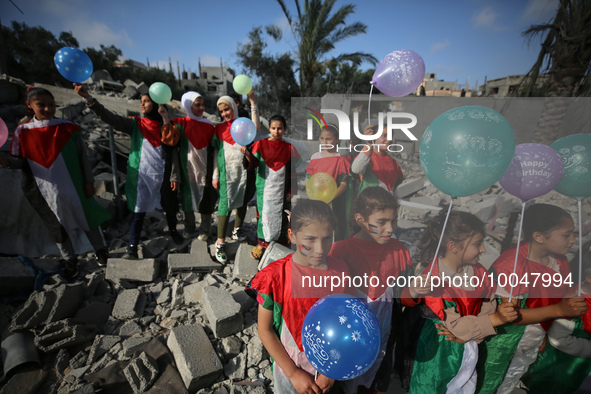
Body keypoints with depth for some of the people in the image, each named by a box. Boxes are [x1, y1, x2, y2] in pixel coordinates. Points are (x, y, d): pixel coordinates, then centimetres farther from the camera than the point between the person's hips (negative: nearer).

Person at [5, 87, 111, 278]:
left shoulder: (68, 128, -5)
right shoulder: (23, 132, -2)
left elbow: (82, 158, -2)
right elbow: (21, 162, 0)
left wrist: (89, 182, -3)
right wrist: (6, 161, -22)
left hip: (74, 187, -1)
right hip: (46, 192, 2)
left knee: (87, 218, 10)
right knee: (58, 228, 13)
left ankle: (100, 250, 31)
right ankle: (69, 260, 31)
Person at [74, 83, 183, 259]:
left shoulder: (165, 126, 4)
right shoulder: (135, 123, 6)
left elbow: (173, 152, 0)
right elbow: (110, 117, -7)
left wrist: (174, 176, -5)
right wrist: (88, 97, -19)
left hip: (162, 175, 0)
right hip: (141, 176, 0)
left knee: (170, 206, 12)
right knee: (138, 211, 2)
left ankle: (173, 230, 39)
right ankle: (132, 246, 11)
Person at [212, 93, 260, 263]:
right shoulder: (219, 128, 8)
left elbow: (256, 127, -18)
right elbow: (217, 152, 7)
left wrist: (252, 101, -17)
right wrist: (215, 175, 3)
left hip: (244, 170, 1)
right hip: (227, 172, -1)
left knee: (242, 202, 13)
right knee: (225, 203, -7)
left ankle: (237, 230, 34)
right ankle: (220, 243, -2)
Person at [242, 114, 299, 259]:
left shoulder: (288, 148, 4)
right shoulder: (261, 144, 0)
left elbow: (292, 171, 7)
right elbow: (255, 163, -9)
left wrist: (290, 190, 5)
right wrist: (248, 155, -29)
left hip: (281, 189, 1)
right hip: (264, 188, -1)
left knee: (281, 215, 8)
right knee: (264, 214, 5)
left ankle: (281, 243, 25)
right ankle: (261, 243, 23)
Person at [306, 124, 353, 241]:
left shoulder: (340, 160, -5)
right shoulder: (314, 157, 7)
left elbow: (344, 184, -9)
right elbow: (308, 179, 10)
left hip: (333, 202, -3)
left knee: (333, 230, -1)